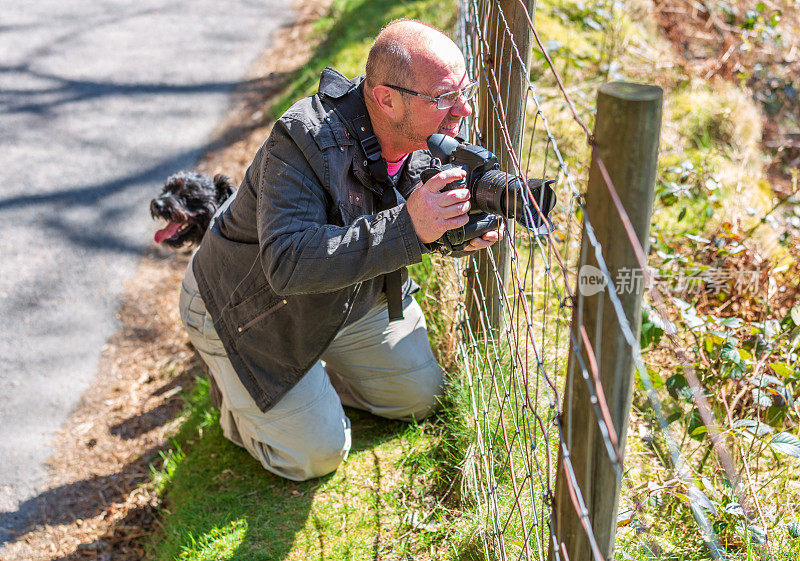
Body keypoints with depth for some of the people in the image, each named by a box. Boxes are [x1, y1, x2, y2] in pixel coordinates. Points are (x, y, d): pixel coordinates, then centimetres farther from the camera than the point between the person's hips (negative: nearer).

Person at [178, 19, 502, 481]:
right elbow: (288, 262, -47)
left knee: (420, 395, 13)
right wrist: (405, 228, -54)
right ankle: (233, 383, 22)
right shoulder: (303, 141, -38)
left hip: (351, 296, 7)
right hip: (250, 308, -7)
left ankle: (312, 373, 31)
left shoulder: (428, 141, -16)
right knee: (316, 455, -3)